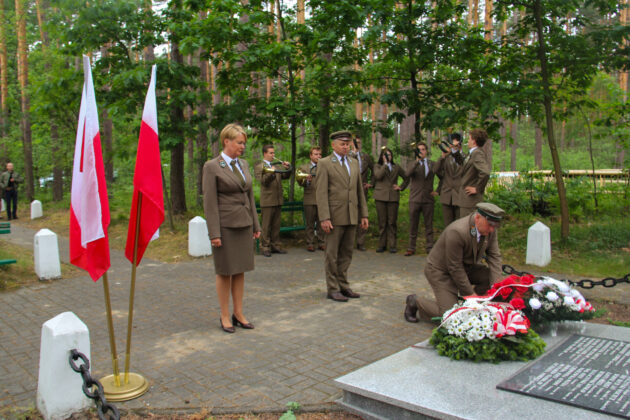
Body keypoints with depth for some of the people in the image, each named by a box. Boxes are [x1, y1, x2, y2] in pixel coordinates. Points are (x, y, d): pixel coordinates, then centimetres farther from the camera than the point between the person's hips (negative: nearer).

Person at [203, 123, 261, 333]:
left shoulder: (243, 164, 11)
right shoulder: (212, 167, -8)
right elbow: (209, 202, -11)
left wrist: (255, 225, 13)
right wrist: (214, 233, -15)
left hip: (244, 225, 6)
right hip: (225, 226, -6)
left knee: (240, 271, 11)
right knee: (225, 272, 4)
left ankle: (239, 314, 21)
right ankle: (225, 316, 16)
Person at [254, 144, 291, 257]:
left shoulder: (276, 166, 18)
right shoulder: (259, 167, -2)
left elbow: (285, 176, 13)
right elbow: (263, 181, -15)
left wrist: (287, 168, -5)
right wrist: (271, 172, -29)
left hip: (278, 201, 6)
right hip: (267, 201, -6)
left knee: (276, 225, 11)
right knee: (266, 226, 0)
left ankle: (275, 246, 19)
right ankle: (265, 247, 6)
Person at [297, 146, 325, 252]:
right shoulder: (303, 167, 8)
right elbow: (300, 182, 0)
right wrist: (306, 180, -19)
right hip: (310, 200, -1)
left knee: (321, 223, 6)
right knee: (310, 223, 3)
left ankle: (321, 242, 15)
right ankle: (310, 243, 10)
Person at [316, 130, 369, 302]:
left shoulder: (354, 163, 14)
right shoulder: (324, 163, -4)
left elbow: (359, 190, 15)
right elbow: (321, 193, -10)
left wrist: (364, 214, 10)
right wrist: (324, 218, -17)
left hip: (351, 216, 6)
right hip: (335, 216, -5)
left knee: (346, 253, 12)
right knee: (332, 254, 2)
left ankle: (343, 285, 22)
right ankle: (332, 289, 11)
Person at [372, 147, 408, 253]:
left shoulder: (396, 167, 15)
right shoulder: (378, 166, 10)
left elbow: (406, 178, 23)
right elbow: (378, 176, -11)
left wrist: (401, 187, 8)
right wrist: (385, 164, -8)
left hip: (393, 197, 1)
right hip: (381, 196, -1)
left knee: (392, 222, -1)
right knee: (382, 222, 2)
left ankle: (392, 245, 4)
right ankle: (382, 245, 9)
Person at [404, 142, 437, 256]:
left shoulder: (432, 164, 10)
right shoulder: (413, 164, 6)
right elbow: (407, 174, -15)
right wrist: (417, 161, -23)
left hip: (428, 199, 1)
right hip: (415, 199, -1)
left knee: (429, 225, 4)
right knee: (413, 225, 4)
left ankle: (430, 248, 10)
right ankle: (411, 248, 10)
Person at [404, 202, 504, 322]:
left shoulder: (489, 229, -11)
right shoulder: (457, 232, -33)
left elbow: (494, 256, -7)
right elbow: (455, 268, -27)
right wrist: (470, 293, -21)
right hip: (440, 271, -8)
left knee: (490, 276, -11)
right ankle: (415, 302, 8)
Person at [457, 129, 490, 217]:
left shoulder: (478, 153, -17)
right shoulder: (472, 153, 14)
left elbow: (485, 173, -31)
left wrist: (477, 189, -20)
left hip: (470, 199, -10)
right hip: (466, 199, 10)